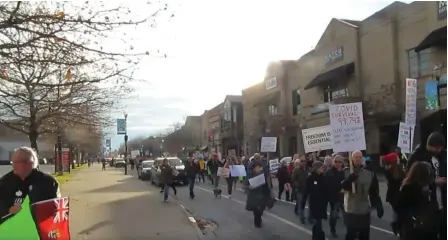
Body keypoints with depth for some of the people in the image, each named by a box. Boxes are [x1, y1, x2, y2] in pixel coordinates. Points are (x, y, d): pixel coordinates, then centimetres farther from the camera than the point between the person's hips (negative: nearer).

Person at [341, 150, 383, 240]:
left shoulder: (370, 174, 0)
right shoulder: (345, 172, -4)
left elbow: (375, 192, 2)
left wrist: (379, 207, -2)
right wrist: (349, 180, -29)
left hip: (364, 211, 2)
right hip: (350, 211, -2)